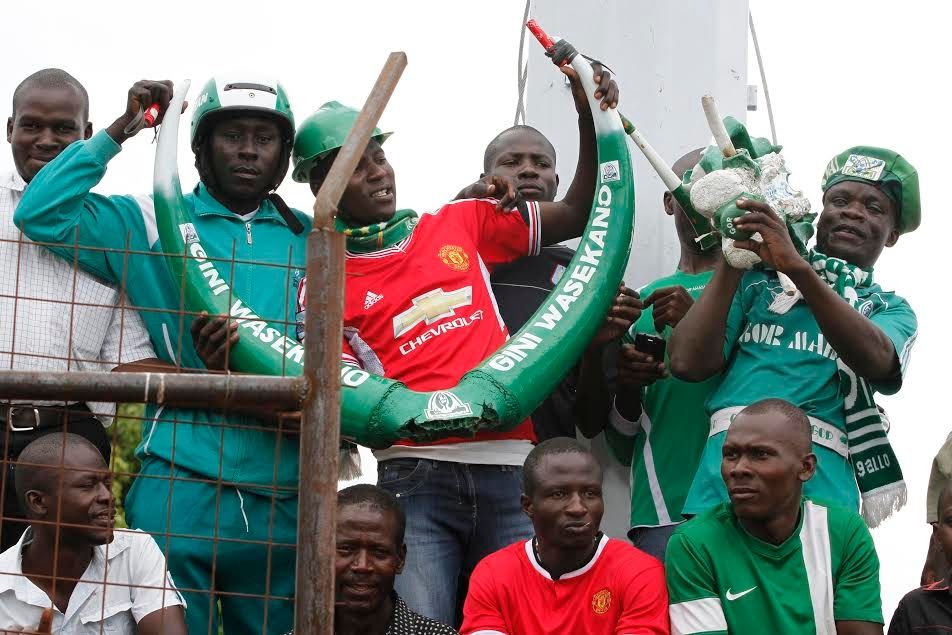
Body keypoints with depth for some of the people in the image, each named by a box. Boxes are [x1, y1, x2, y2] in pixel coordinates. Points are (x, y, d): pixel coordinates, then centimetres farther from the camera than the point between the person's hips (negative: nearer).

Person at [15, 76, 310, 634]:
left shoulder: (312, 239, 15)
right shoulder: (153, 224, 7)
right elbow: (44, 213, -3)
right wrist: (122, 129, -1)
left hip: (286, 498, 3)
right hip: (181, 483, -3)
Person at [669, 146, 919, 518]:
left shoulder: (892, 310, 20)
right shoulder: (758, 279, 20)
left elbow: (878, 361, -6)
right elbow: (689, 363, 6)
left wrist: (798, 267, -14)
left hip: (822, 485, 0)